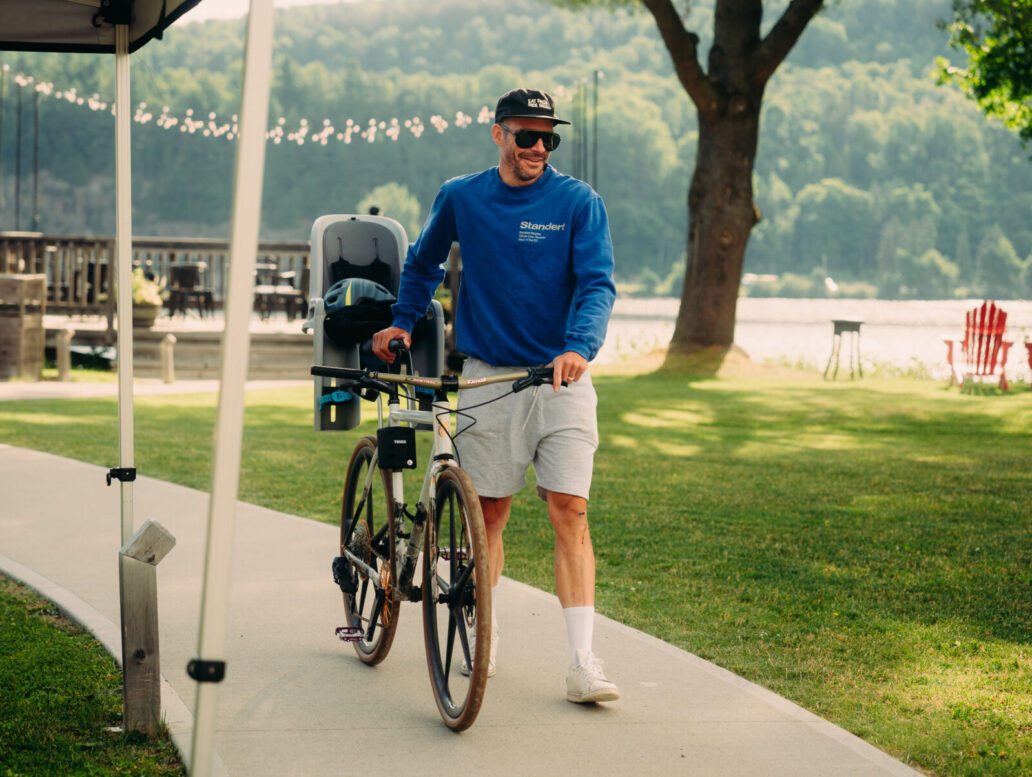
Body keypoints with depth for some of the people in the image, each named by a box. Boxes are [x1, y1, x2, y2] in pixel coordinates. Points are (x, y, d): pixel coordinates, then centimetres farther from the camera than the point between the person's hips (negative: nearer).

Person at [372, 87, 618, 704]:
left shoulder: (579, 202, -2)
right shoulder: (461, 198, 5)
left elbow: (598, 283, -11)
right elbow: (423, 264, 25)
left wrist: (578, 346, -27)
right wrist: (403, 322, 20)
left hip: (562, 376, -1)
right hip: (488, 377, 2)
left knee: (569, 511, -10)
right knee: (489, 512, 4)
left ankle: (583, 661, -13)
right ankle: (485, 633, 25)